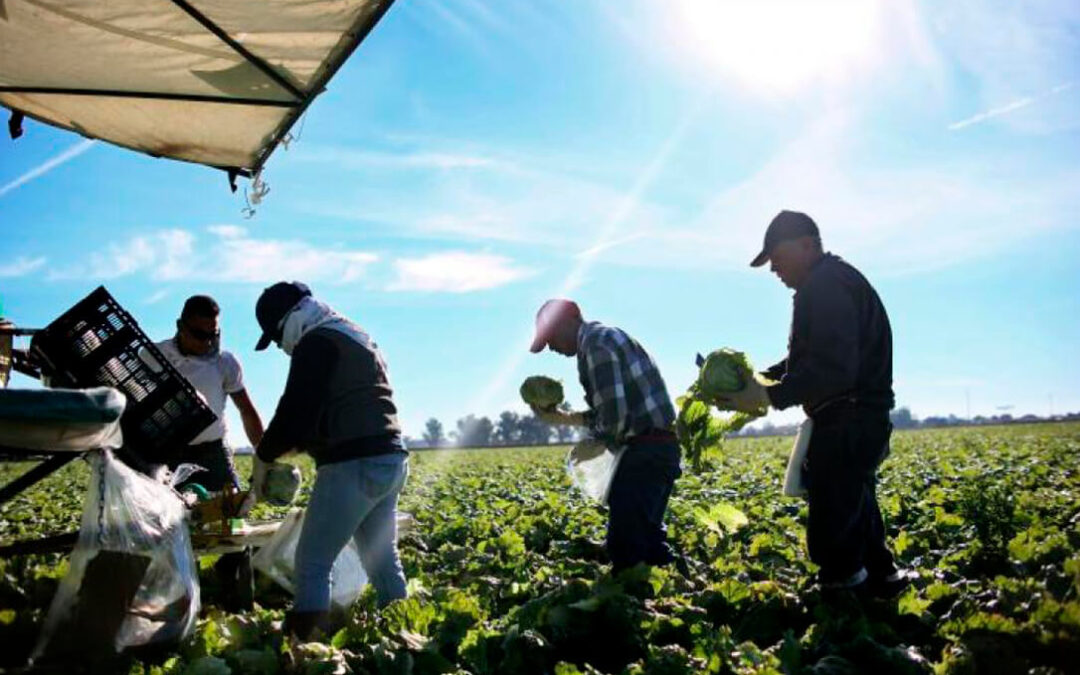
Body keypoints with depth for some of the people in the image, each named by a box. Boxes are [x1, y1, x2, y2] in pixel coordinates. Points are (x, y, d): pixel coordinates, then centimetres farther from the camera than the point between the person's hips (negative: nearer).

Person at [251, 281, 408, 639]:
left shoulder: (316, 342, -6)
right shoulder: (357, 337, 24)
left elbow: (295, 409, -12)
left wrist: (264, 456, 2)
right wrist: (298, 445, 21)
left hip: (354, 465, -9)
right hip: (390, 460, 9)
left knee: (312, 565, -3)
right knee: (383, 561, 16)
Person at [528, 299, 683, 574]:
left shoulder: (596, 343, -12)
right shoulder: (603, 338, 20)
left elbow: (615, 412, -20)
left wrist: (599, 446, -2)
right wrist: (562, 418, 16)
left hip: (645, 451, -11)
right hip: (658, 448, 11)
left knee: (625, 545, -5)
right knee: (646, 535, 19)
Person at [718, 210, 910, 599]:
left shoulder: (826, 285, -14)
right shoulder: (831, 284, 20)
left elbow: (833, 369, -25)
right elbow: (806, 359, 22)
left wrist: (769, 396, -23)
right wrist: (761, 378, 7)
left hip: (845, 430, -11)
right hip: (856, 427, 11)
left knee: (833, 541, -8)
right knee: (856, 519, 23)